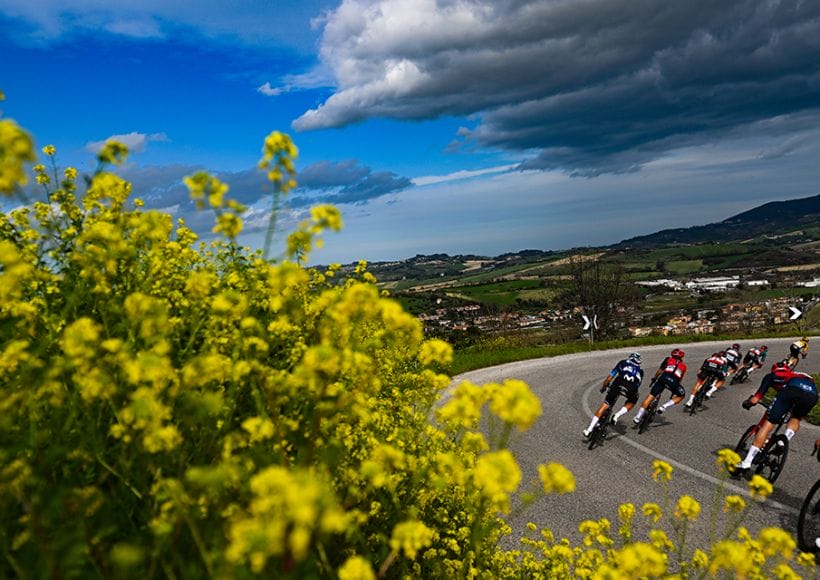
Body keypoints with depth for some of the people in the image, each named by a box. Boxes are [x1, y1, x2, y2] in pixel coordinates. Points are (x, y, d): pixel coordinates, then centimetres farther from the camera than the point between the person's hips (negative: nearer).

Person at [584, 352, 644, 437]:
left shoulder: (623, 362, 33)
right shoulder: (640, 370, 37)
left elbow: (609, 377, 30)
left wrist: (603, 387, 44)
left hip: (619, 382, -1)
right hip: (632, 387, 1)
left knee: (606, 403, 7)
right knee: (632, 401, 32)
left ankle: (589, 429, -1)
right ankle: (617, 415, 5)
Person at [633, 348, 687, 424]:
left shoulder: (668, 359, 28)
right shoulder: (683, 365, 31)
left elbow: (660, 370, 28)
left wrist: (654, 378, 45)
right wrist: (674, 389, 47)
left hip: (664, 377, 0)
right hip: (674, 381, 0)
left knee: (651, 396, 7)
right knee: (681, 395, 27)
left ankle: (638, 417, 0)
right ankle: (664, 407, 6)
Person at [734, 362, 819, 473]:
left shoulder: (772, 376, 32)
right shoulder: (803, 375, 47)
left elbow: (755, 400, 23)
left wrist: (747, 403, 44)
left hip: (791, 389, -3)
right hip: (812, 393, 3)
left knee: (768, 423, 2)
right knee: (796, 418, 33)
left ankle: (746, 462, -4)